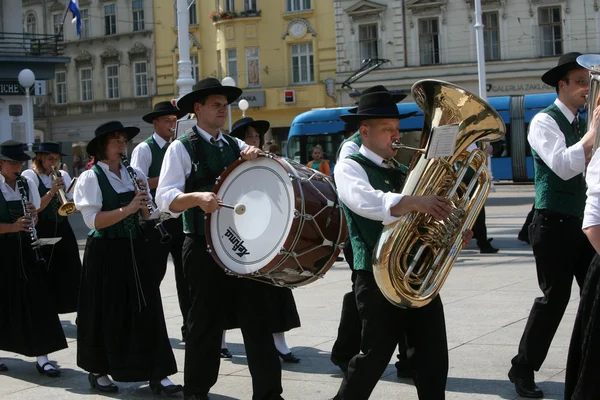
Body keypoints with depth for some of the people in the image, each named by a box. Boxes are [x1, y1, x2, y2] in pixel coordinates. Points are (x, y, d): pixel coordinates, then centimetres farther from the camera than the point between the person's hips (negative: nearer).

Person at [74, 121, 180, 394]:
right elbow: (94, 220, -16)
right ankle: (98, 371, 21)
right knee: (107, 313, 4)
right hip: (105, 252, -4)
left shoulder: (135, 175, 9)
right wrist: (128, 208, -23)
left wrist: (144, 201, -9)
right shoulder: (90, 178, -6)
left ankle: (157, 374, 4)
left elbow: (146, 217, 12)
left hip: (135, 249, 5)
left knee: (146, 309, 1)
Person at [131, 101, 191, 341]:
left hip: (180, 217, 5)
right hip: (157, 220, -5)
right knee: (153, 275, 2)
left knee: (185, 273, 7)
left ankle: (190, 327, 14)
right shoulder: (144, 149, -6)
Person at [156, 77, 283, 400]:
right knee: (206, 322, 4)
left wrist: (257, 157, -12)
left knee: (257, 319, 2)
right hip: (205, 247, -4)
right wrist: (197, 197, -31)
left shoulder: (236, 145, 14)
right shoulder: (181, 148, -2)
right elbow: (165, 199, -13)